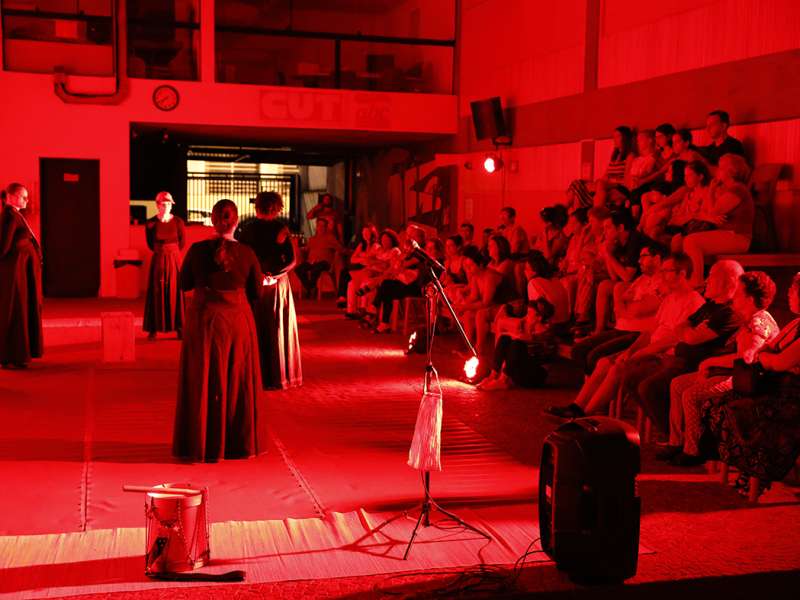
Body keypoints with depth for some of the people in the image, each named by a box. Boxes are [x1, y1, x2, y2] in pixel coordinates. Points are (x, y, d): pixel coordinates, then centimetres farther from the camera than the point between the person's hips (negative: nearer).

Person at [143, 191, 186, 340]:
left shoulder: (178, 222, -4)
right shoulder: (151, 223, -4)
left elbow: (182, 242, 7)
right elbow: (151, 244, 9)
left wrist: (171, 252, 11)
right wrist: (162, 252, 11)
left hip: (175, 260, 0)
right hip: (158, 260, 0)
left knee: (175, 292, 2)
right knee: (156, 293, 2)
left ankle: (179, 327, 8)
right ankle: (153, 329, 4)